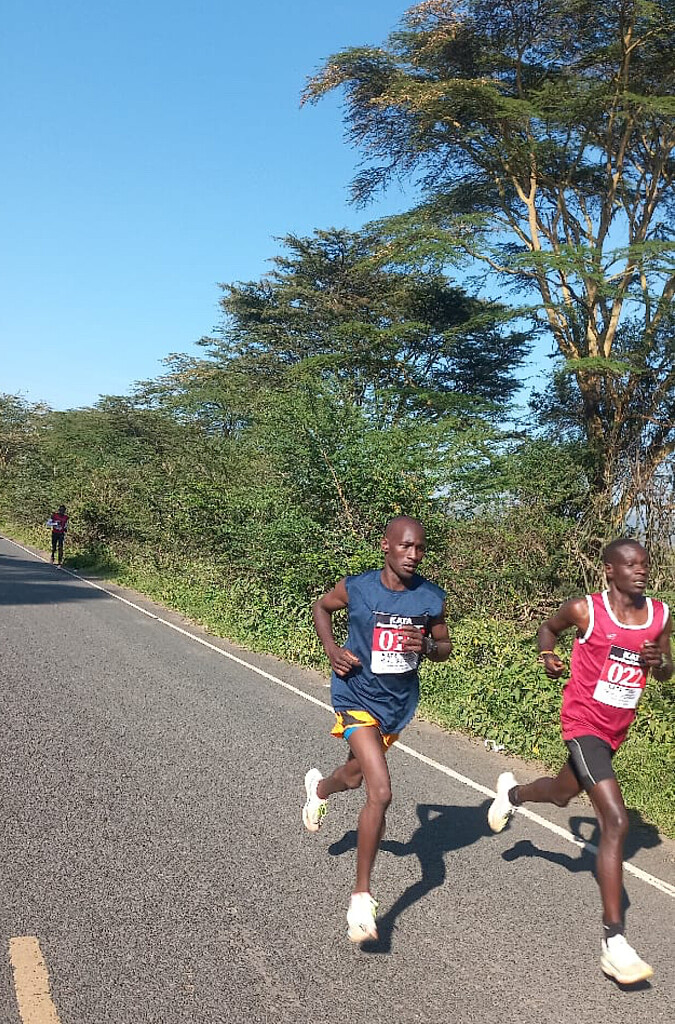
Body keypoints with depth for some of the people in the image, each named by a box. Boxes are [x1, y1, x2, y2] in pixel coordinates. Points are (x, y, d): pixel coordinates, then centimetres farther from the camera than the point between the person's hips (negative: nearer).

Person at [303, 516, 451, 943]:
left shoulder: (432, 598, -10)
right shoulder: (355, 588, -16)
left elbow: (444, 647, 5)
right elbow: (321, 607, 5)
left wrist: (427, 645, -19)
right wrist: (332, 648, -11)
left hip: (400, 702, 5)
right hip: (358, 698, -4)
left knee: (356, 775, 25)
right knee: (381, 792, -18)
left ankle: (319, 787, 63)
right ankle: (362, 896, -1)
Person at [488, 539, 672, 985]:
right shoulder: (585, 610, -14)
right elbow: (549, 626, 6)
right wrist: (548, 656, -13)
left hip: (615, 730, 7)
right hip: (584, 723, -6)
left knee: (561, 794, 28)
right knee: (616, 820, -19)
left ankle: (511, 792, 63)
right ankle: (614, 943, -12)